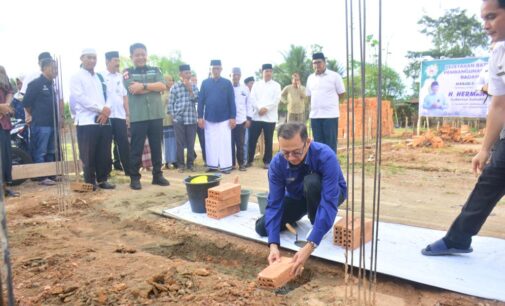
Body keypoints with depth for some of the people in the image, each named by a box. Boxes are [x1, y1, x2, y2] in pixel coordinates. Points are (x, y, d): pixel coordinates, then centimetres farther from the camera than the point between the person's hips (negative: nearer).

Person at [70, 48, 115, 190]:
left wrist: (107, 110, -7)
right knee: (88, 155, -3)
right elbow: (79, 97, -9)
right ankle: (90, 182, 7)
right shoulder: (76, 77, 4)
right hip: (87, 121, -5)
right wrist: (101, 108, -14)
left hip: (104, 120, 5)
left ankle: (102, 180, 16)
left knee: (104, 154, 5)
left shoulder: (100, 78, 21)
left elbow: (108, 95, 14)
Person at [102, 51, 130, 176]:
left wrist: (127, 112, 10)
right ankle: (106, 171, 13)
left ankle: (128, 169, 8)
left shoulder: (120, 77, 13)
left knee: (124, 143, 3)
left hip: (120, 115, 4)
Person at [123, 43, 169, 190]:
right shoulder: (128, 72, 5)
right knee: (136, 148, 2)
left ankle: (157, 175, 19)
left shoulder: (155, 70, 12)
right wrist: (154, 86, -6)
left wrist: (143, 85, -13)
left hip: (156, 115, 3)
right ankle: (134, 178, 12)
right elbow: (133, 89, -13)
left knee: (156, 147, 9)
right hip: (138, 117, -2)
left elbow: (163, 86, -5)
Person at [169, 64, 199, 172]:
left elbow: (197, 100, -3)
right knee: (180, 143, 3)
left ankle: (190, 163, 16)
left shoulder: (193, 86, 8)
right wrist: (174, 116, -2)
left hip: (192, 119, 2)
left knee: (191, 143, 6)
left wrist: (190, 89, -10)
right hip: (179, 119, -2)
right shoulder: (174, 87, 1)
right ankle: (180, 164, 12)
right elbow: (170, 104, 3)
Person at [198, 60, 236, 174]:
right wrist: (200, 117, -2)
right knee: (210, 142, 7)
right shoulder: (205, 83, 5)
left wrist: (232, 117, -6)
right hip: (209, 118, 2)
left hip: (224, 119, -1)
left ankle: (226, 166, 7)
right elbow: (200, 100, 4)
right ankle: (212, 165, 16)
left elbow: (231, 101, 0)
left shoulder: (227, 83, 1)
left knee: (225, 142, 1)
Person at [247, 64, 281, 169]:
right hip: (256, 116, 2)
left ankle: (267, 161, 11)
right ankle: (249, 160, 14)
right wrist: (259, 108, -14)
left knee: (268, 140, 2)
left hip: (270, 117, -1)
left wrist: (266, 108, -16)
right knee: (252, 139, 2)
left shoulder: (276, 85, 6)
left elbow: (276, 100, -5)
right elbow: (252, 98, 1)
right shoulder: (256, 84, 12)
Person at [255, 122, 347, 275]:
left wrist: (309, 246, -51)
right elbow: (274, 203, -26)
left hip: (329, 194, -3)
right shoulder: (277, 163, -26)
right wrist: (273, 245, -39)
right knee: (262, 227, -13)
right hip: (297, 197, 4)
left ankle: (317, 226, -12)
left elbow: (329, 203, -43)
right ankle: (295, 219, 18)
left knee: (311, 181, -39)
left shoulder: (326, 156, -38)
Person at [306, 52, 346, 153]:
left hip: (330, 115, -4)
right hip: (315, 115, 5)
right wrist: (317, 104, 11)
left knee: (330, 144, -1)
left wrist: (330, 102, 10)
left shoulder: (334, 76, -3)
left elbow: (342, 94, 3)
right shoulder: (310, 78, 11)